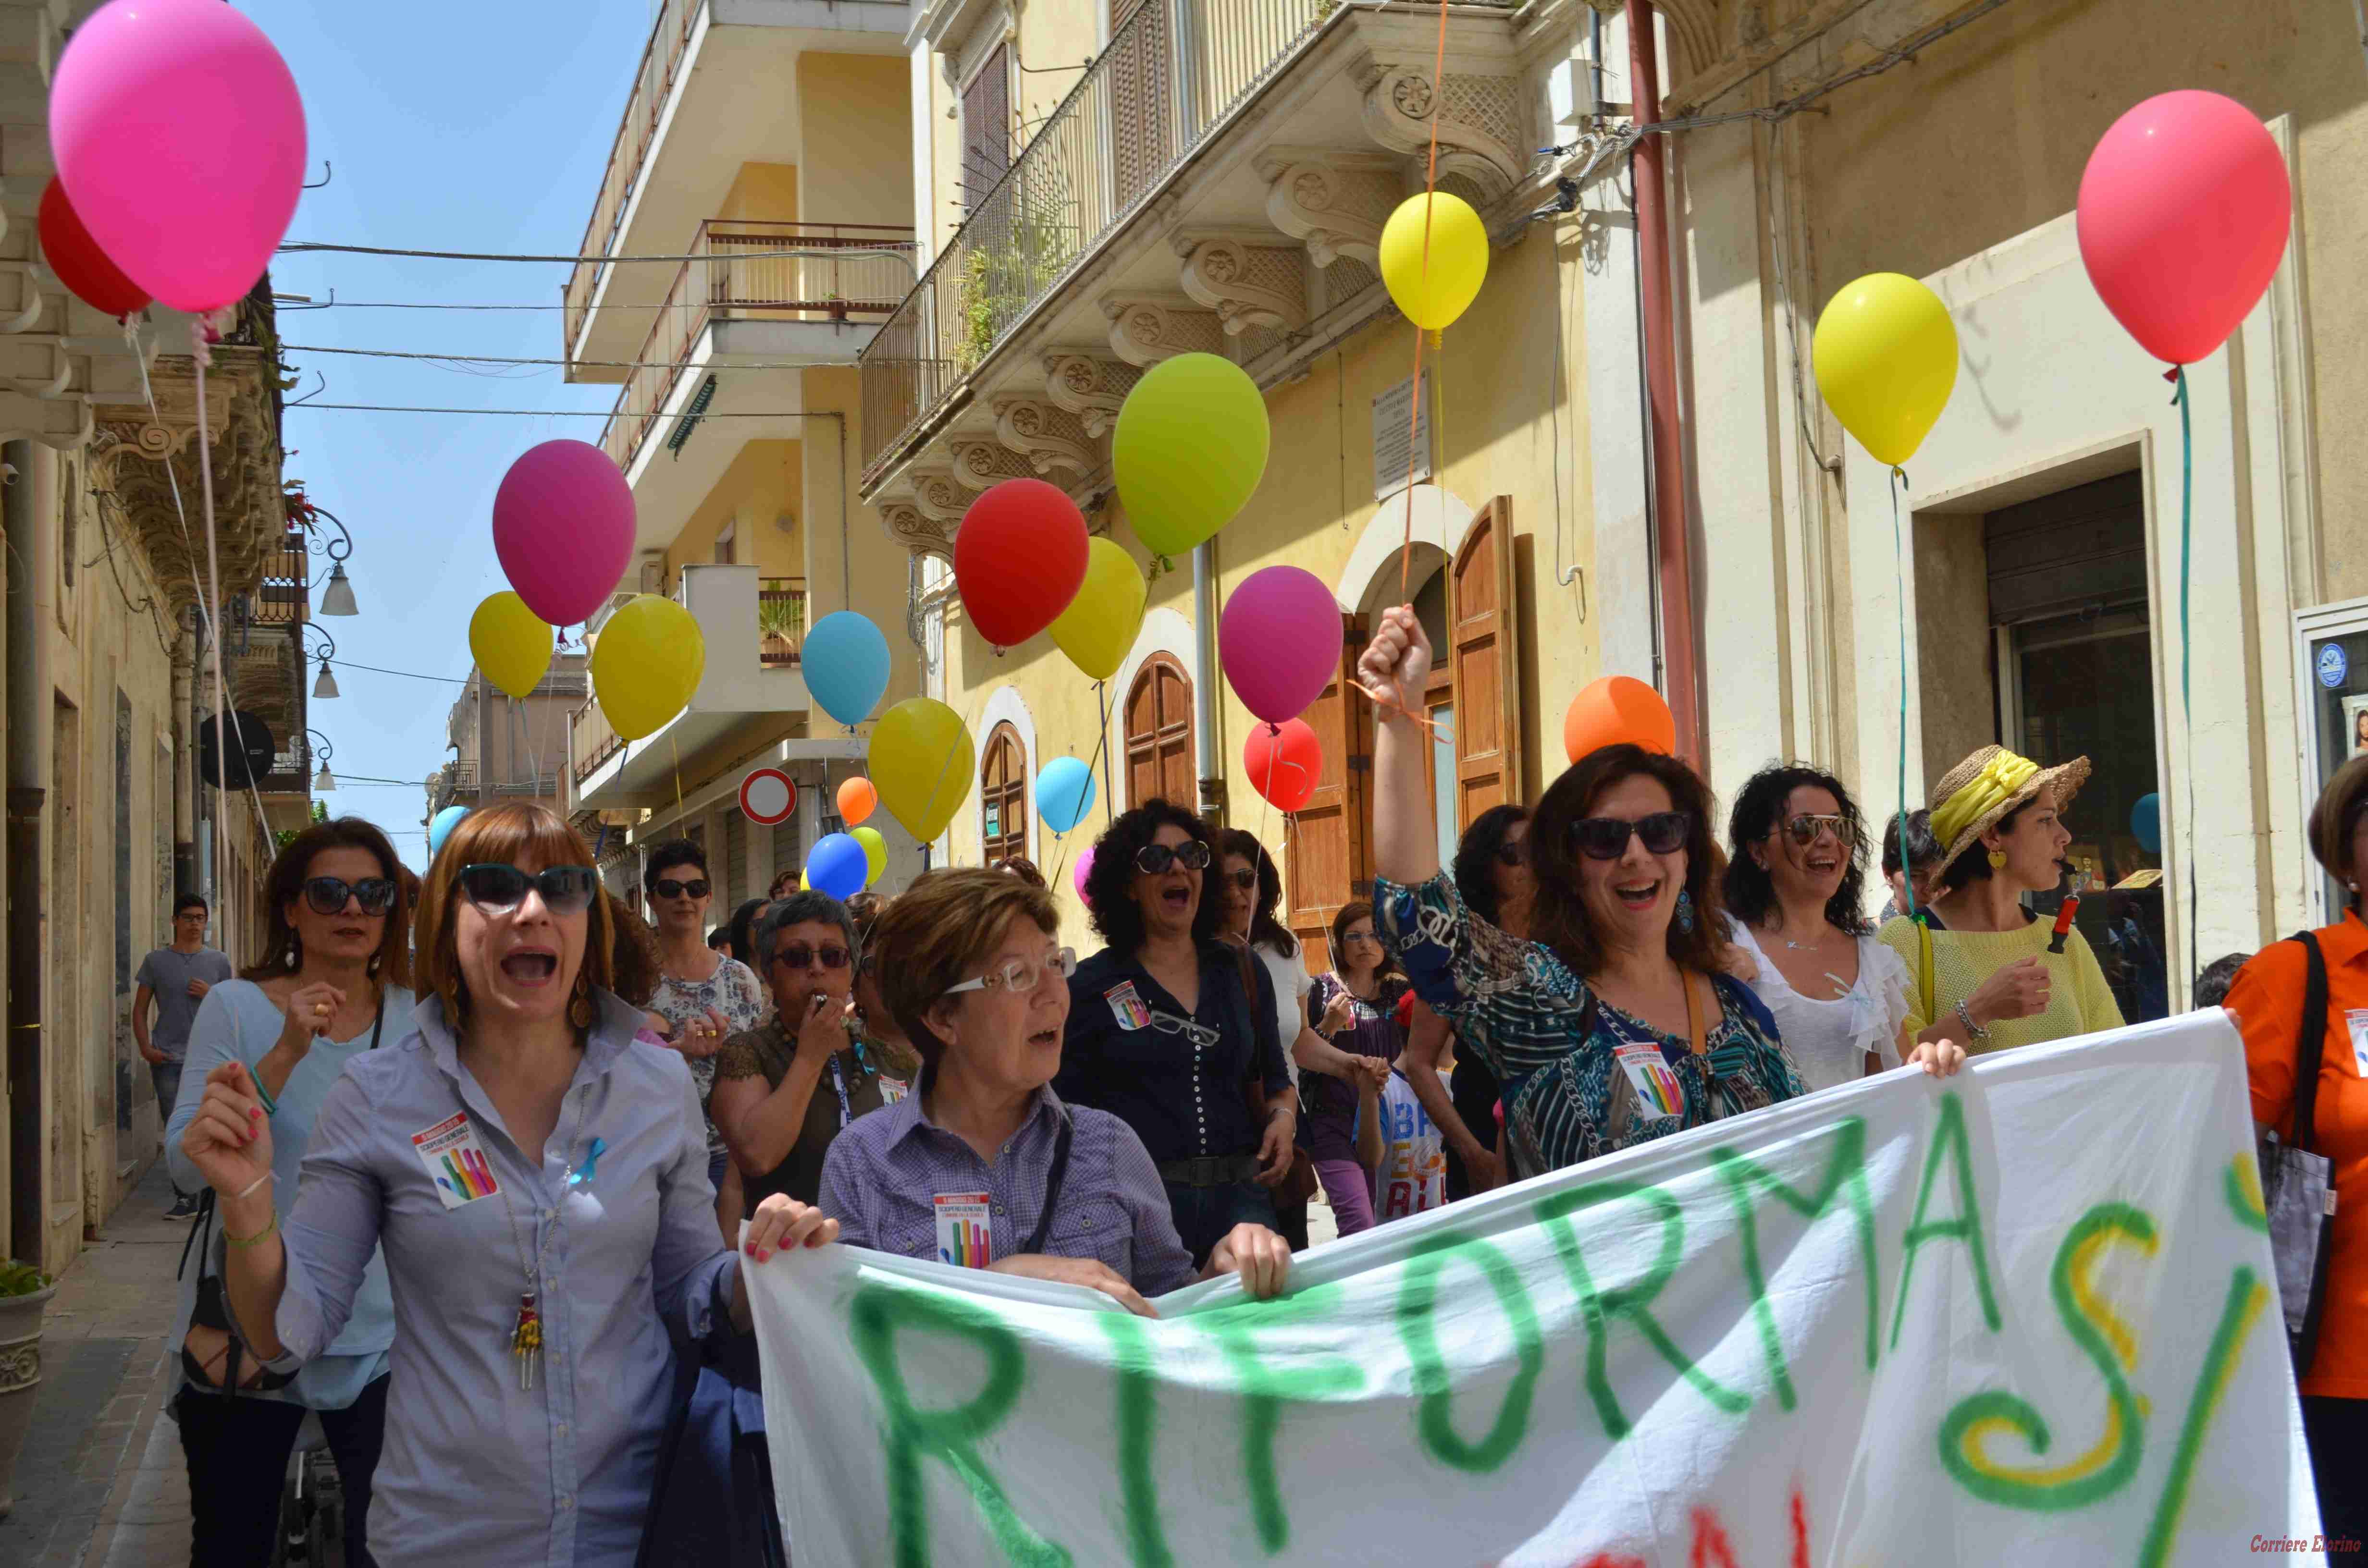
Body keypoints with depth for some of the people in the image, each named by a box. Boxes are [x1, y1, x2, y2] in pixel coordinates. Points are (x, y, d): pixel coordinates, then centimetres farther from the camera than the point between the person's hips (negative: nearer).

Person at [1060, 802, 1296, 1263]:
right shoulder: (1093, 986, 2)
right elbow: (1068, 1108, 2)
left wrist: (1283, 1117, 0)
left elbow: (1271, 1080, 21)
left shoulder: (1242, 974, 13)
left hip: (1238, 1193, 3)